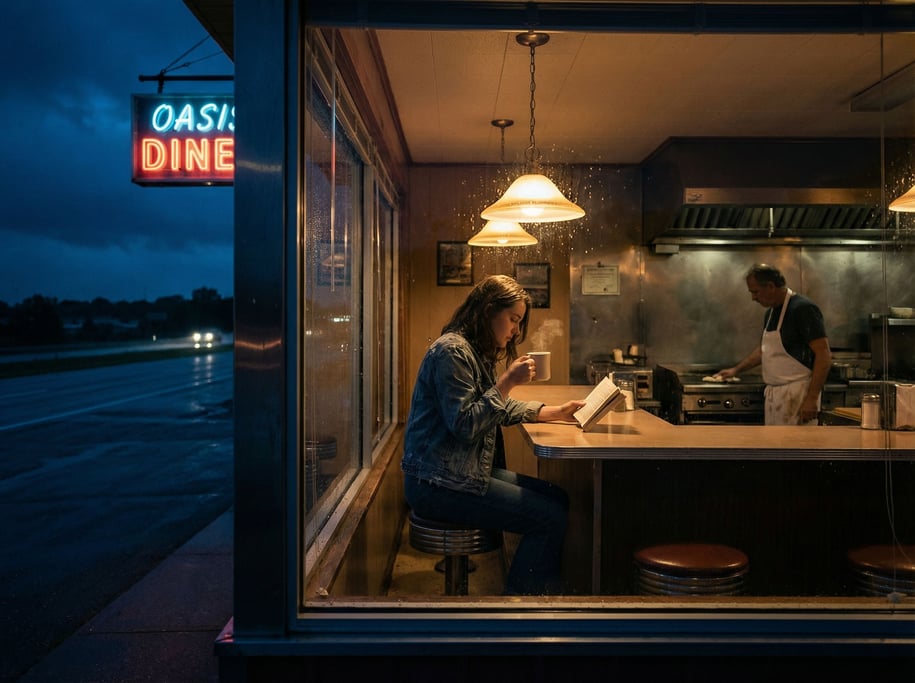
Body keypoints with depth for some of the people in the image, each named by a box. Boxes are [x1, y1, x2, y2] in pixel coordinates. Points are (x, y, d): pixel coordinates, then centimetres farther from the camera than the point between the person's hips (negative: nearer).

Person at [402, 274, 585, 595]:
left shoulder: (478, 352, 16)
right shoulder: (452, 350, -16)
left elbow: (499, 408, 20)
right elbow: (464, 425, -22)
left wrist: (555, 412, 9)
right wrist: (508, 381, -21)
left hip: (467, 471, 10)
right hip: (437, 484, -10)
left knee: (557, 498, 5)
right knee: (551, 518, -14)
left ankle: (545, 589, 13)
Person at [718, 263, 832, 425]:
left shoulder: (803, 309, -14)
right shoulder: (771, 313, 13)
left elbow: (824, 355, -18)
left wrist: (812, 398, -22)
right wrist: (736, 369, 28)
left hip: (797, 396, -9)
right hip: (774, 394, 9)